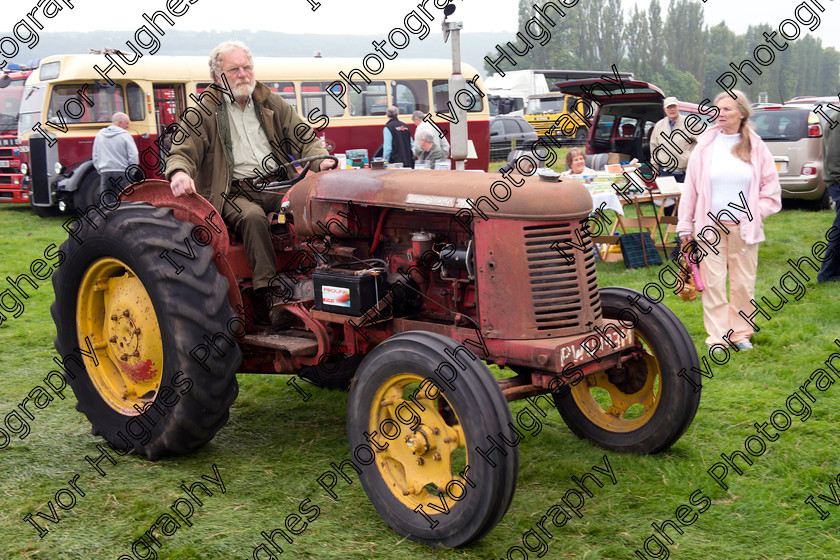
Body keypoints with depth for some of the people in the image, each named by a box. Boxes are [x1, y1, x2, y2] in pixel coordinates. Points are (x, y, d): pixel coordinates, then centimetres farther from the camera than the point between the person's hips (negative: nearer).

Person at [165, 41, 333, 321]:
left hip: (277, 185, 3)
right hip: (234, 192, -3)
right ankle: (266, 291, -35)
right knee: (253, 216, -37)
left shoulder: (271, 103, 17)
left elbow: (303, 139, 15)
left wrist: (321, 161, -8)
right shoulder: (205, 112, 7)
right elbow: (183, 151, -1)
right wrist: (179, 172, -27)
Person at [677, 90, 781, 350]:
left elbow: (771, 188, 9)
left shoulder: (756, 147, 3)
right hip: (711, 226, -1)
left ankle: (740, 333, 20)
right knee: (713, 283, 0)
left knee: (744, 284, 6)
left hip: (744, 228, 1)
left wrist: (755, 213, -4)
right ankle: (717, 336, 9)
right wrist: (685, 225, 3)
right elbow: (691, 186, 4)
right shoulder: (706, 145, 2)